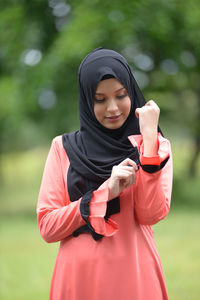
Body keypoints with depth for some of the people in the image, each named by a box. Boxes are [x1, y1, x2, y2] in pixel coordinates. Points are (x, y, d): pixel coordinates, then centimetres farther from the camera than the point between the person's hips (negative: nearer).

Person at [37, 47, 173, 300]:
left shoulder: (154, 145, 4)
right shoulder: (63, 148, 5)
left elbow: (151, 214, -11)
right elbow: (47, 227, -3)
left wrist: (149, 138, -14)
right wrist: (106, 192, -13)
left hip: (134, 276, 0)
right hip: (78, 276, 1)